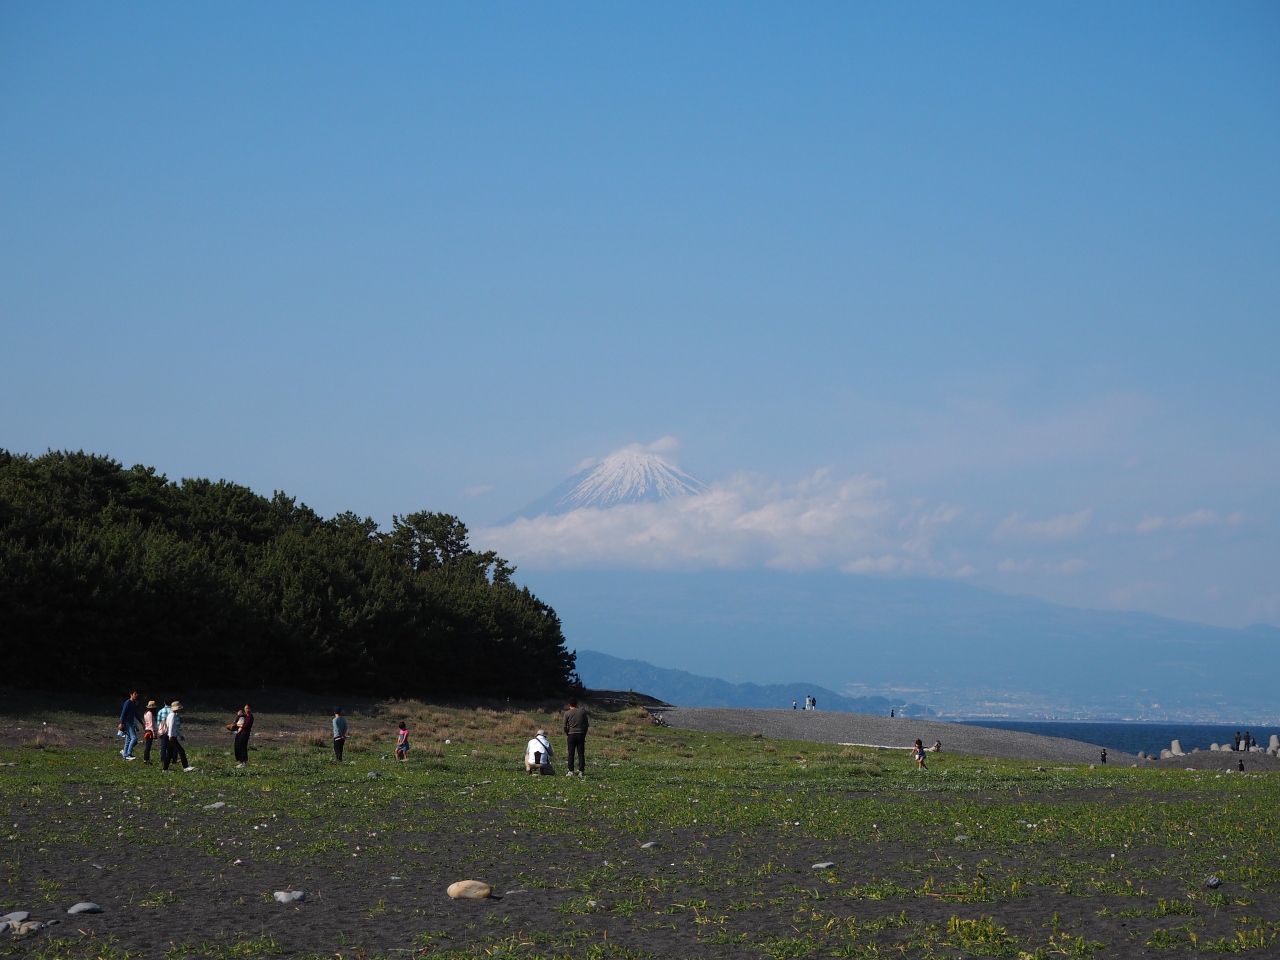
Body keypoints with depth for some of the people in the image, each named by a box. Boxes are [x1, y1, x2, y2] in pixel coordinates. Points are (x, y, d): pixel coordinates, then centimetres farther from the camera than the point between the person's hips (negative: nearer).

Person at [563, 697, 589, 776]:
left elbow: (565, 726, -2)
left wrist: (566, 734, 14)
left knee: (571, 754, 3)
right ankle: (581, 771, -1)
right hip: (581, 734, 1)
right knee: (581, 754, 3)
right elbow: (587, 724, 5)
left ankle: (571, 771, -1)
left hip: (571, 735, -1)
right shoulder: (582, 711, 2)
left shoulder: (567, 714, -4)